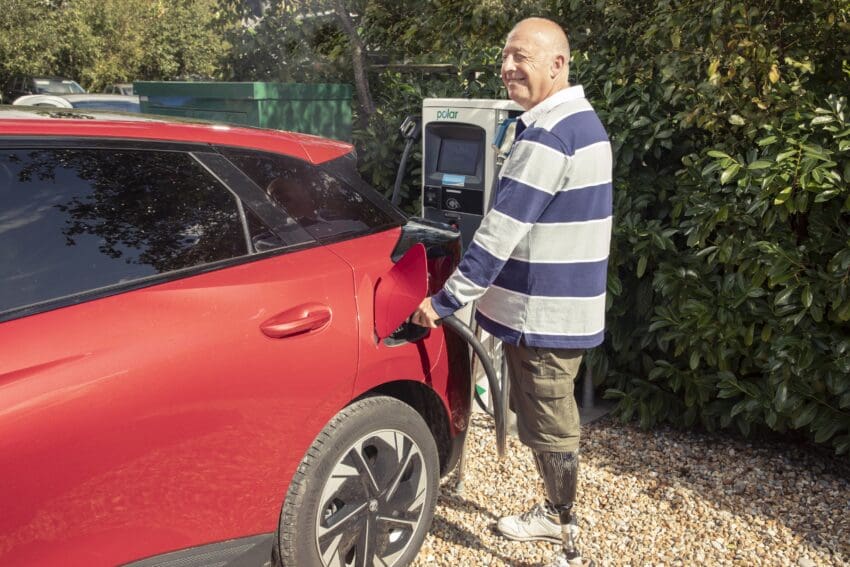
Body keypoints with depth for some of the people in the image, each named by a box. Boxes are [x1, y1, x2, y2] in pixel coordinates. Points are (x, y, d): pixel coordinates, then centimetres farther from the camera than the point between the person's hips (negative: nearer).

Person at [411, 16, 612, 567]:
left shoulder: (549, 134, -21)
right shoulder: (581, 119, 12)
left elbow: (501, 231, -25)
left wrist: (445, 300, -19)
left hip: (546, 311, -10)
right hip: (563, 303, 10)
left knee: (551, 427, 3)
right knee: (543, 419, 22)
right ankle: (556, 513, 40)